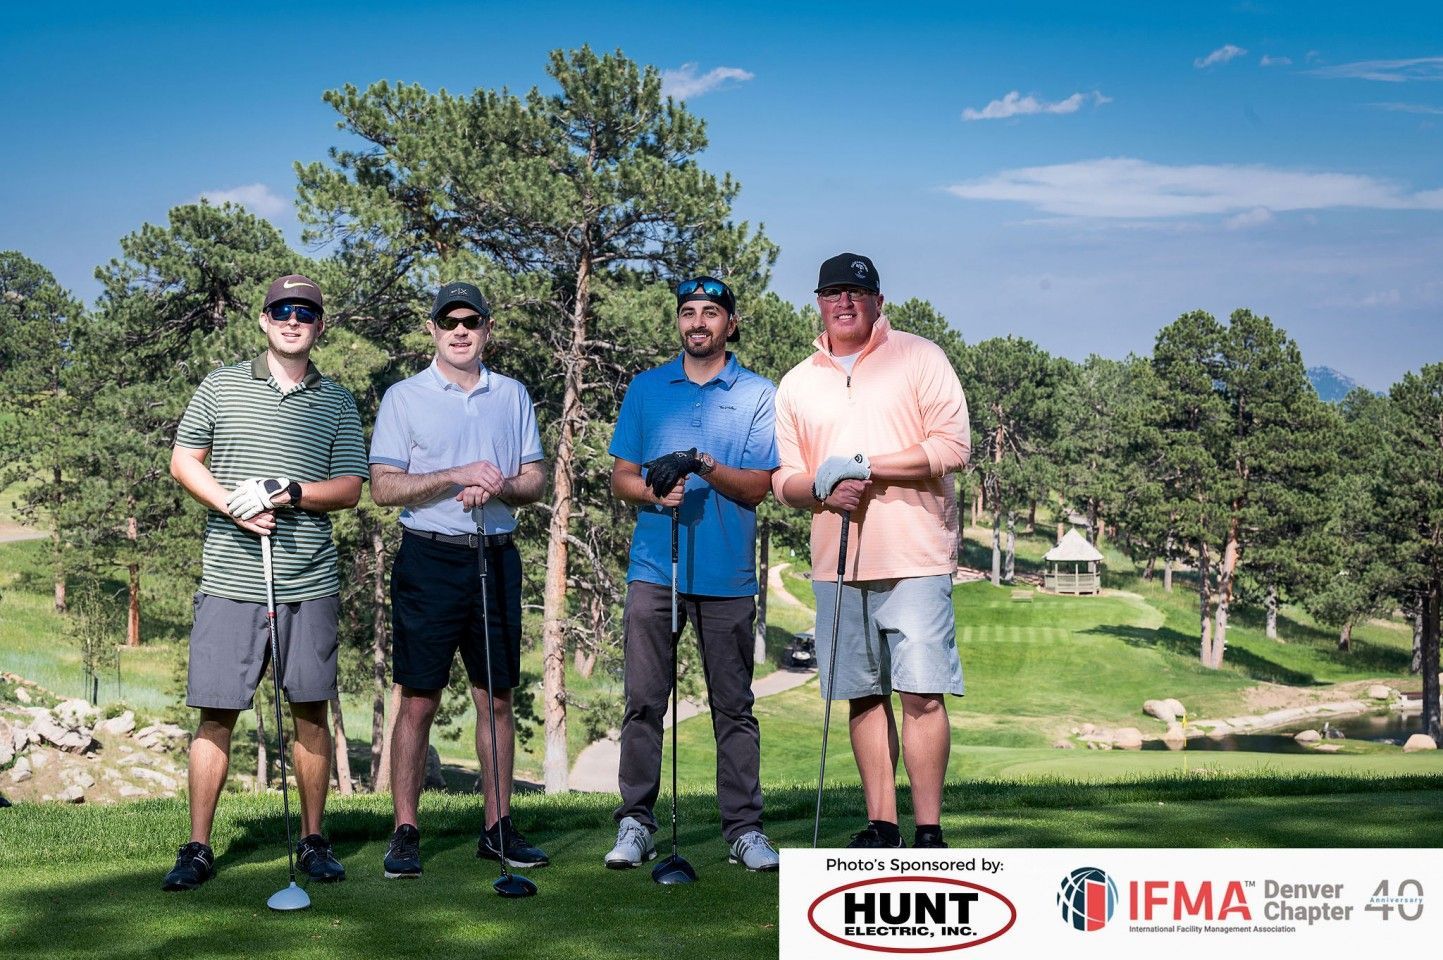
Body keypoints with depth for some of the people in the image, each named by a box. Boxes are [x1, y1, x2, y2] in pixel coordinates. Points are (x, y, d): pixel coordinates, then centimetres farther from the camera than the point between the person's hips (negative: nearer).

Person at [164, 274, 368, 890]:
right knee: (216, 712, 0)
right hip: (230, 578, -1)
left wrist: (292, 494, -13)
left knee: (311, 711, 4)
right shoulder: (222, 386, 9)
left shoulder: (339, 403, 10)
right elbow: (183, 460, 8)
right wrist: (234, 505, -8)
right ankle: (197, 848, 7)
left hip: (309, 582, 1)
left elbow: (350, 488, 6)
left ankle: (313, 840, 15)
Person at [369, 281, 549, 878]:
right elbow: (383, 487, -4)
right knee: (418, 700, -2)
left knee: (497, 697, 6)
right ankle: (405, 833, 3)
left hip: (497, 557, 3)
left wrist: (497, 488, -10)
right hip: (430, 559, -3)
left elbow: (536, 479, 11)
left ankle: (498, 827, 14)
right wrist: (456, 476, -15)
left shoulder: (512, 396, 13)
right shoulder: (404, 398, 3)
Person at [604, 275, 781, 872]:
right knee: (644, 701, -1)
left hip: (728, 573, -1)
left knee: (734, 707, 4)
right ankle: (635, 823, 5)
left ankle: (744, 828, 9)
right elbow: (622, 477, 11)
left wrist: (704, 466, -19)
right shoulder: (645, 389, 12)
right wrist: (654, 493, -11)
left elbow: (757, 487, -2)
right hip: (654, 569, 1)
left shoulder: (758, 395, 6)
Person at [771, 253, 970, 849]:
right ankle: (881, 825, 14)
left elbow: (952, 447, -7)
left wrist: (862, 466, -12)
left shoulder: (921, 358, 3)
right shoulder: (796, 384, 15)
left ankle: (928, 831, -3)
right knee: (864, 695, 7)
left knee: (922, 695, -8)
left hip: (915, 559, -4)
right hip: (837, 565, 4)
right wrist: (823, 489, -9)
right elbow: (783, 479, 14)